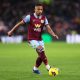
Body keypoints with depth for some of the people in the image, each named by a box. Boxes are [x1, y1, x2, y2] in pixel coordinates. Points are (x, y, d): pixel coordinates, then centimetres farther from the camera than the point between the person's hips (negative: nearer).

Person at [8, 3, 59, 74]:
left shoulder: (44, 18, 1)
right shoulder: (30, 17, -9)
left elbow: (48, 28, -5)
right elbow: (20, 23, -3)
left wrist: (53, 34, -23)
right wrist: (11, 31, -2)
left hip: (39, 39, 5)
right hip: (32, 39, -5)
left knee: (41, 55, 6)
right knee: (41, 51, -23)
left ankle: (35, 68, 30)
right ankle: (48, 67, -25)